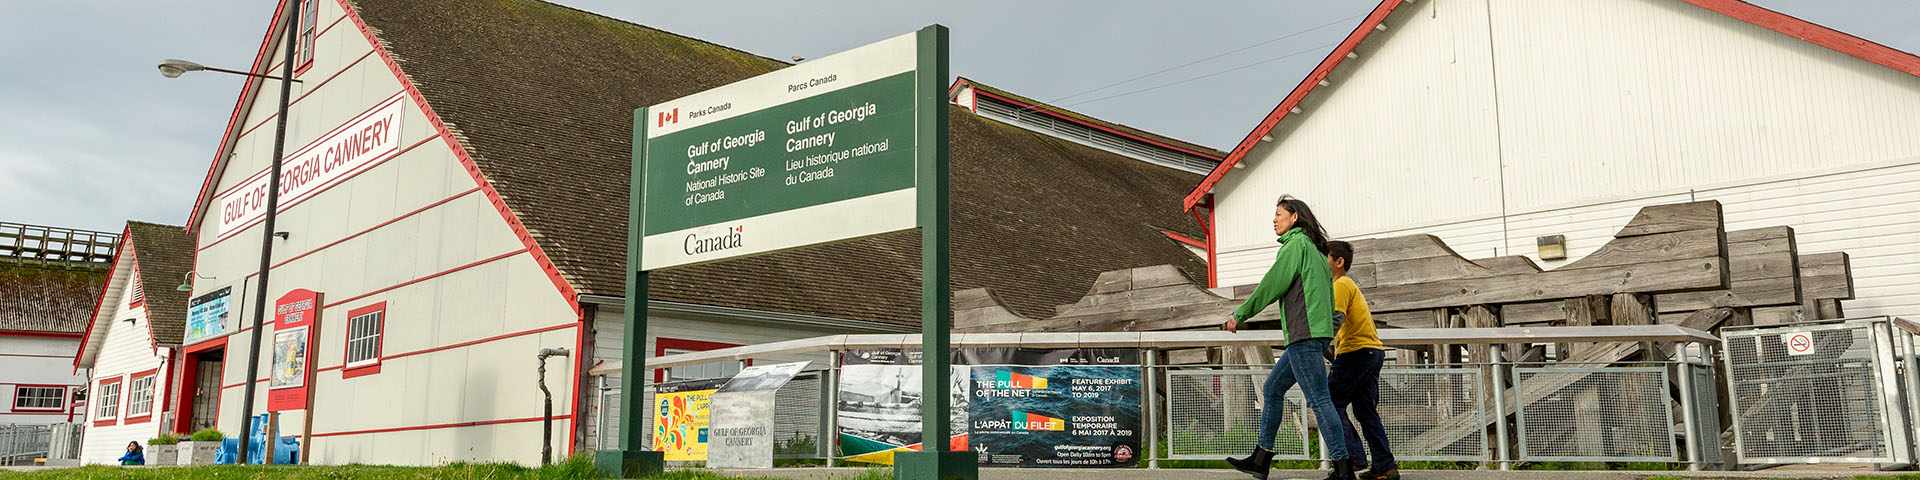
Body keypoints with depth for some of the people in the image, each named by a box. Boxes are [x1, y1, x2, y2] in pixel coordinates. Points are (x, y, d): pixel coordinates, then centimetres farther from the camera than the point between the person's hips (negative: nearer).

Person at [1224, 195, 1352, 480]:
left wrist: (1240, 315, 0)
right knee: (1272, 390, 13)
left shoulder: (1296, 244, -5)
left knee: (1318, 398, -11)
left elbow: (1271, 286, -9)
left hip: (1305, 334, -10)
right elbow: (1328, 300, 24)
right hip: (1315, 333, 10)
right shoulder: (1314, 251, 23)